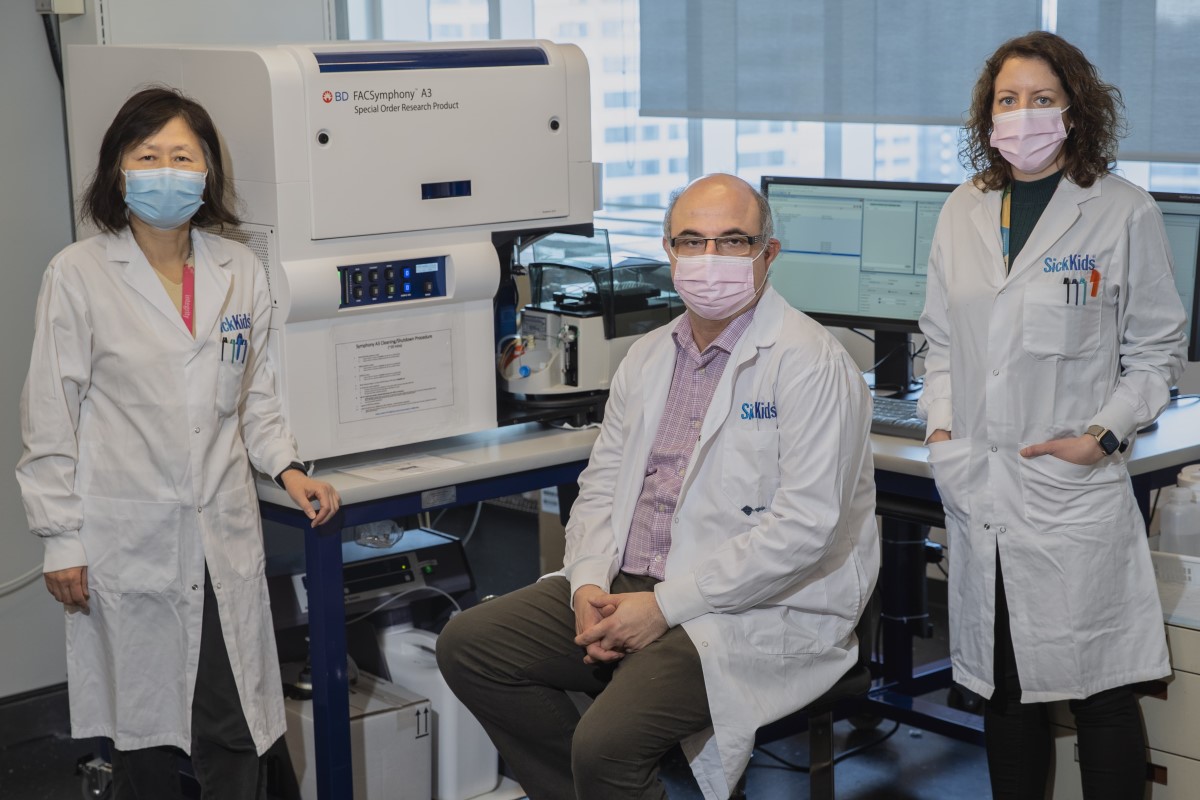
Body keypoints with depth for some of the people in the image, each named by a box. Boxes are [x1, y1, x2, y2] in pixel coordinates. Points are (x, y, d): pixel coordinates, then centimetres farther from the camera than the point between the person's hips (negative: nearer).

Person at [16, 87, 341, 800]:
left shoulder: (241, 273, 7)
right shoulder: (79, 276, -4)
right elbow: (50, 419, -2)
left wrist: (288, 468, 2)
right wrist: (61, 540, -4)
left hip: (225, 537, 3)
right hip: (128, 544, -2)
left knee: (238, 741, 4)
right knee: (145, 739, 8)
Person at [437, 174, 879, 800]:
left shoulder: (809, 361, -12)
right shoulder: (648, 356, 13)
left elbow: (805, 525, -20)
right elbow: (601, 485, 16)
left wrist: (667, 606, -19)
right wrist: (589, 584, -5)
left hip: (758, 609, -8)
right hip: (627, 586, 8)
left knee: (606, 742, -28)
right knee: (467, 646, -2)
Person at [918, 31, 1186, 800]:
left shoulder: (1123, 211, -3)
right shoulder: (965, 211, 10)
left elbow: (1157, 351, 1)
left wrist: (1104, 434, -11)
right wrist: (940, 425, 5)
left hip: (1075, 488, -4)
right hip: (979, 486, 4)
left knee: (1100, 690, 1)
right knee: (1004, 686, 14)